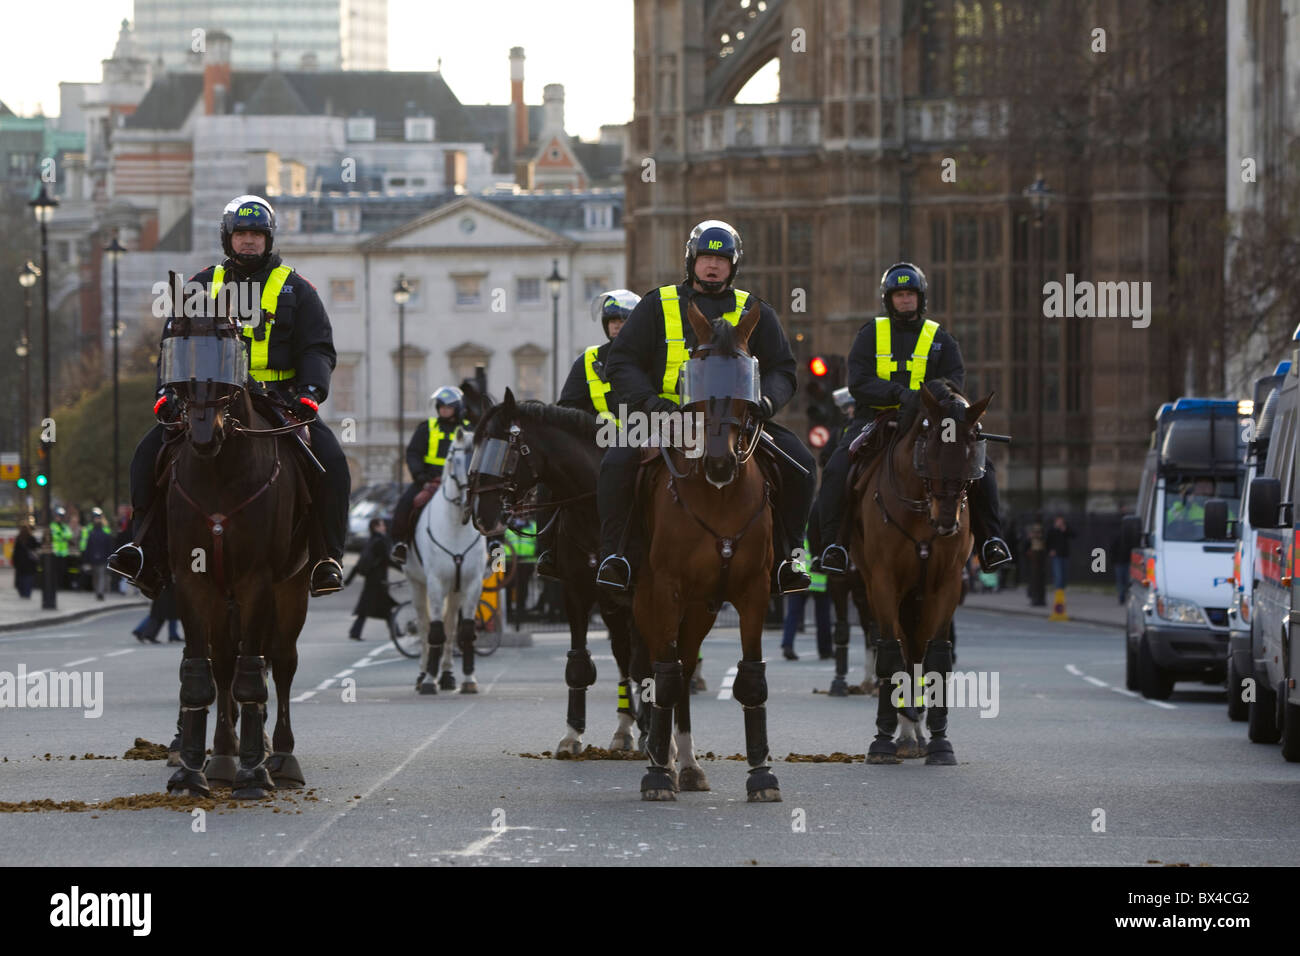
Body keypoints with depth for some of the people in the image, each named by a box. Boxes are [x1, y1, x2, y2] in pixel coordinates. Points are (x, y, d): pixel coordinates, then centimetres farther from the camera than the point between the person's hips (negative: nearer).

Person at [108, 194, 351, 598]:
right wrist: (167, 390, -4)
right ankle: (148, 552, -16)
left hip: (279, 399, -2)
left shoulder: (294, 288, 10)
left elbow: (318, 348, 5)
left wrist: (310, 392, -14)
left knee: (330, 460, -27)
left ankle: (328, 555, -19)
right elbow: (173, 341, 13)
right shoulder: (203, 286, 14)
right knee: (149, 454, -17)